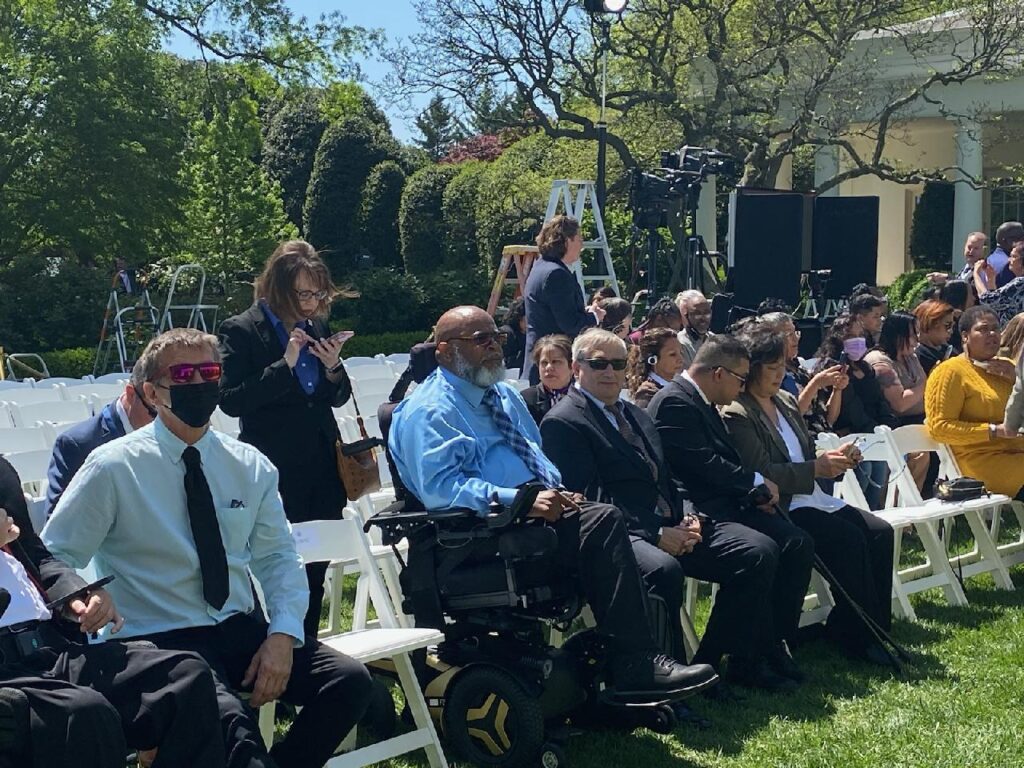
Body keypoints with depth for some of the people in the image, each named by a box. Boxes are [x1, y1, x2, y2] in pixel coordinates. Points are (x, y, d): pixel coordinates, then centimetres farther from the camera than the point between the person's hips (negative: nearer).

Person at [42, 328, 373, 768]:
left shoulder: (250, 466, 8)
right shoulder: (113, 467, -4)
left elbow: (278, 558, 9)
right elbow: (53, 560, 0)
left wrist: (283, 634, -8)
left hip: (243, 629, 5)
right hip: (161, 639, -5)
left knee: (350, 681, -16)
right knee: (230, 724, -36)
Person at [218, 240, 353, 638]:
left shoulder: (318, 327, 10)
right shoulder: (241, 330, -5)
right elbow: (230, 400, -12)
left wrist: (333, 369, -5)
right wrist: (285, 364, -17)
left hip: (323, 468, 6)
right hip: (277, 472, -6)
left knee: (316, 572, 10)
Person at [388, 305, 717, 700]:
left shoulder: (505, 395, 24)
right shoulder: (428, 410, -3)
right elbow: (438, 487, -16)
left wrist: (557, 491, 5)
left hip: (537, 510, 8)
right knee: (604, 520, -27)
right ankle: (634, 666, -25)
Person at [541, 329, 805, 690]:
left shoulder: (637, 416, 25)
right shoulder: (562, 422, -3)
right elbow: (589, 498, -13)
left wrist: (687, 518, 1)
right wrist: (656, 535, -17)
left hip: (670, 527, 8)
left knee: (759, 550, -8)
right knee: (663, 569, -39)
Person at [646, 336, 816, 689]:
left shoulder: (702, 404, 20)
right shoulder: (673, 402, -12)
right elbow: (703, 464, -19)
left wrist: (755, 492, 4)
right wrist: (757, 482, -6)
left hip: (724, 504, 10)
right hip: (697, 514, -10)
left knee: (798, 543, -6)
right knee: (762, 550, -29)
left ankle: (776, 643, 1)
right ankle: (750, 660, -18)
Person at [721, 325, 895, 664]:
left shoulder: (786, 402, 18)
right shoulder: (736, 414, -9)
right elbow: (762, 473, -17)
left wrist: (835, 457, 3)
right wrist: (817, 469, -17)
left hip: (812, 498, 9)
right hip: (780, 509, -9)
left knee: (881, 533, -12)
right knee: (850, 538, -26)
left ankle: (876, 627, -8)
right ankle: (856, 636, -16)